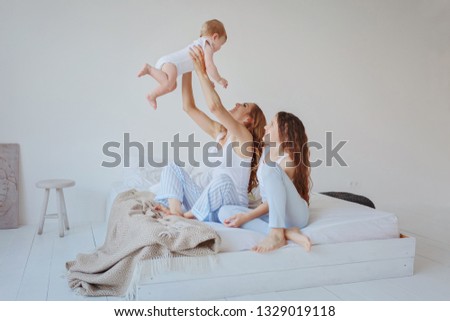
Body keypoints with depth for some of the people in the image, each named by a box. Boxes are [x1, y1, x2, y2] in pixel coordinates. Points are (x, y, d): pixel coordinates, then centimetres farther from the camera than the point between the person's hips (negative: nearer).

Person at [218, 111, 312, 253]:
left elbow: (275, 199, -19)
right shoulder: (266, 150, 9)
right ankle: (287, 232, -30)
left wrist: (246, 217, -23)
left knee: (271, 169, -29)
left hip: (294, 214, -8)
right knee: (224, 211, -15)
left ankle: (277, 233, -40)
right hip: (272, 214, 8)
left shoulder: (289, 160, -15)